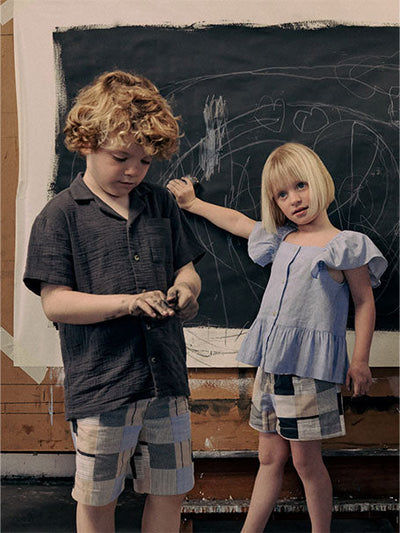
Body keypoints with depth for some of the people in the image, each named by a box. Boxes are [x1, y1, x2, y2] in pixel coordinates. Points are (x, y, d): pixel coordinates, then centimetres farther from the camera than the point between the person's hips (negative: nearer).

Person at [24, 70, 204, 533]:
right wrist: (126, 302, -22)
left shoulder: (161, 204, 9)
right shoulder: (61, 215, -6)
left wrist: (184, 287, -9)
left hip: (166, 376, 4)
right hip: (99, 385, -4)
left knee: (170, 492, 14)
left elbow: (186, 267, 15)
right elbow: (55, 303, -11)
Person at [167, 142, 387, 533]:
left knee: (305, 460, 2)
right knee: (270, 456, 13)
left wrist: (359, 361, -4)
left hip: (310, 367, -6)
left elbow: (364, 302, 0)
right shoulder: (281, 240, 13)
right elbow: (237, 221, 28)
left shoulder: (345, 245, -4)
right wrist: (193, 203, 35)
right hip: (271, 364, 6)